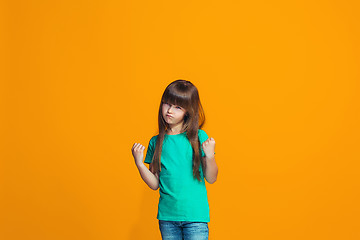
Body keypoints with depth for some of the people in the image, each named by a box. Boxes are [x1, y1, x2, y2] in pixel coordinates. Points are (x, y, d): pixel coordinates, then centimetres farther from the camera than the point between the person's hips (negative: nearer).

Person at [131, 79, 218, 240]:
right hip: (167, 215, 3)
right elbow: (154, 184, 6)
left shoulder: (198, 137, -2)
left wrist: (209, 156, -18)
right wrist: (139, 163, -6)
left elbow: (211, 179, -2)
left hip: (195, 214, -3)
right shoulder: (156, 142, 6)